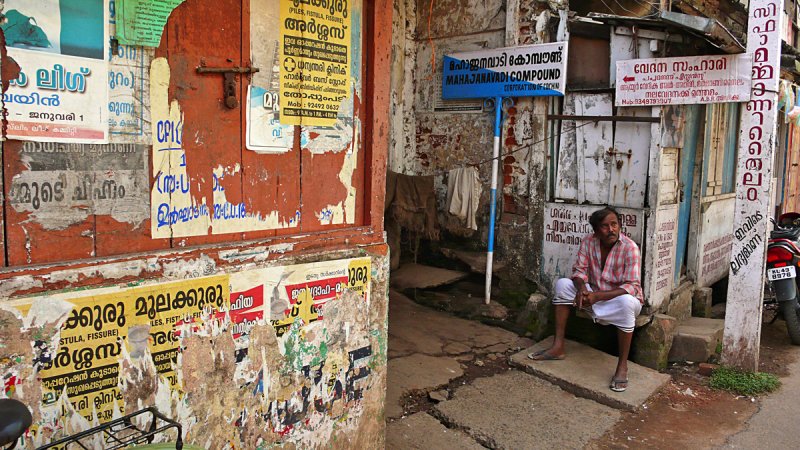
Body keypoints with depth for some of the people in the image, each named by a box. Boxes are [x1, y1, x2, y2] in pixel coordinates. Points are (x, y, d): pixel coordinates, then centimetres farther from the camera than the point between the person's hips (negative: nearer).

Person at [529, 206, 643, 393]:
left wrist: (597, 296, -34)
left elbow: (632, 287, -26)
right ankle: (558, 347, -10)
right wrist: (582, 288, -26)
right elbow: (580, 270, -3)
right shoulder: (588, 242, -9)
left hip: (620, 298, -5)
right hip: (595, 295, 5)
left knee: (626, 302, -39)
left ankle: (622, 365, -25)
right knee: (562, 284, -12)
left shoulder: (630, 248, -22)